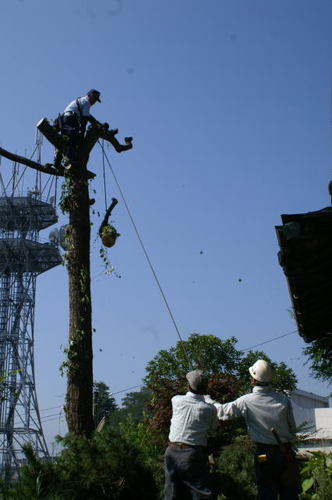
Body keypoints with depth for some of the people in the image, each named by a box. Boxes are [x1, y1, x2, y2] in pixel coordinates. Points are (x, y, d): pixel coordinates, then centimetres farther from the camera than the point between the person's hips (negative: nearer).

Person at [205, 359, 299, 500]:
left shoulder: (246, 402, -11)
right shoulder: (283, 399, -3)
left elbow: (222, 412, 0)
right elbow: (292, 429, 6)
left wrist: (206, 398, 16)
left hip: (265, 455, -2)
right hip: (286, 453, 2)